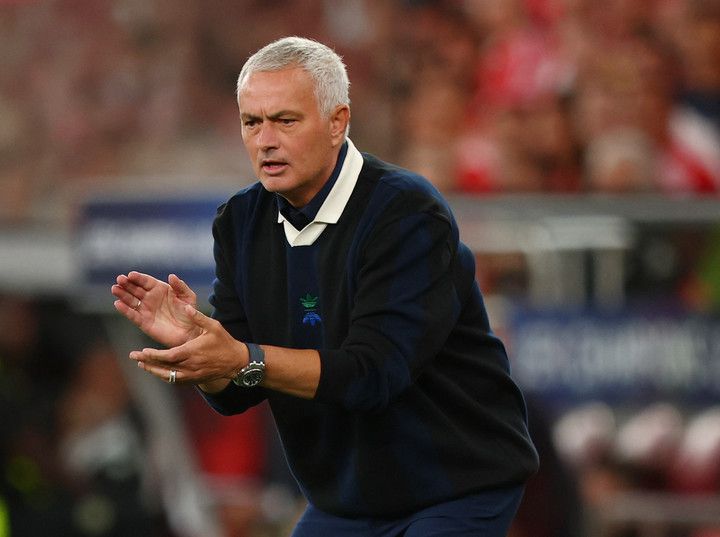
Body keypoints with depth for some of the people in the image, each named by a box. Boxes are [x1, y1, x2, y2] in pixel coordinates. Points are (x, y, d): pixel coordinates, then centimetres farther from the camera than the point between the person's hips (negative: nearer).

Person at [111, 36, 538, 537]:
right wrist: (190, 341, -21)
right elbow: (234, 394, 0)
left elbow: (373, 371, -28)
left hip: (456, 489, -6)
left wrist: (244, 359, -36)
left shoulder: (407, 214, -19)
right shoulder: (241, 221, 1)